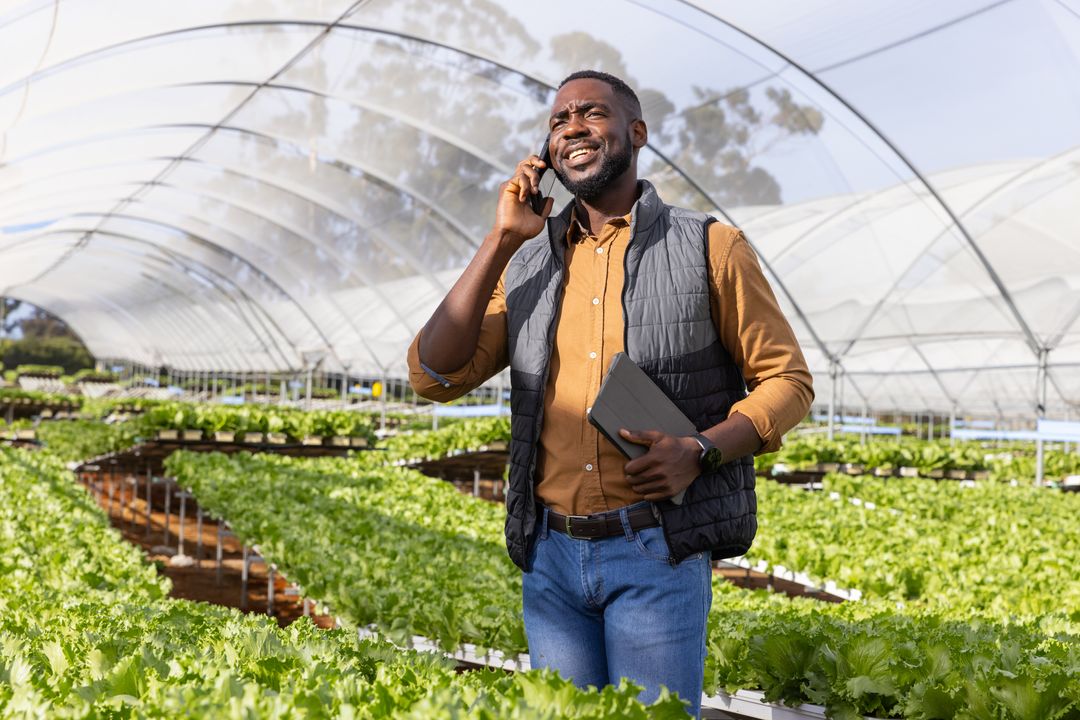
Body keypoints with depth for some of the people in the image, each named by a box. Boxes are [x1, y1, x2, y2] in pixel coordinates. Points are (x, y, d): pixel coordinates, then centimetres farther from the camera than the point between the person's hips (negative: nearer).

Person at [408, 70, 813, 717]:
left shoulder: (711, 249, 0)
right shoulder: (527, 262, 10)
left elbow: (787, 381, 3)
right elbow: (434, 375, 0)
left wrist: (699, 452, -16)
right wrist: (502, 240, -3)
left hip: (657, 551, -4)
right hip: (551, 556, 4)